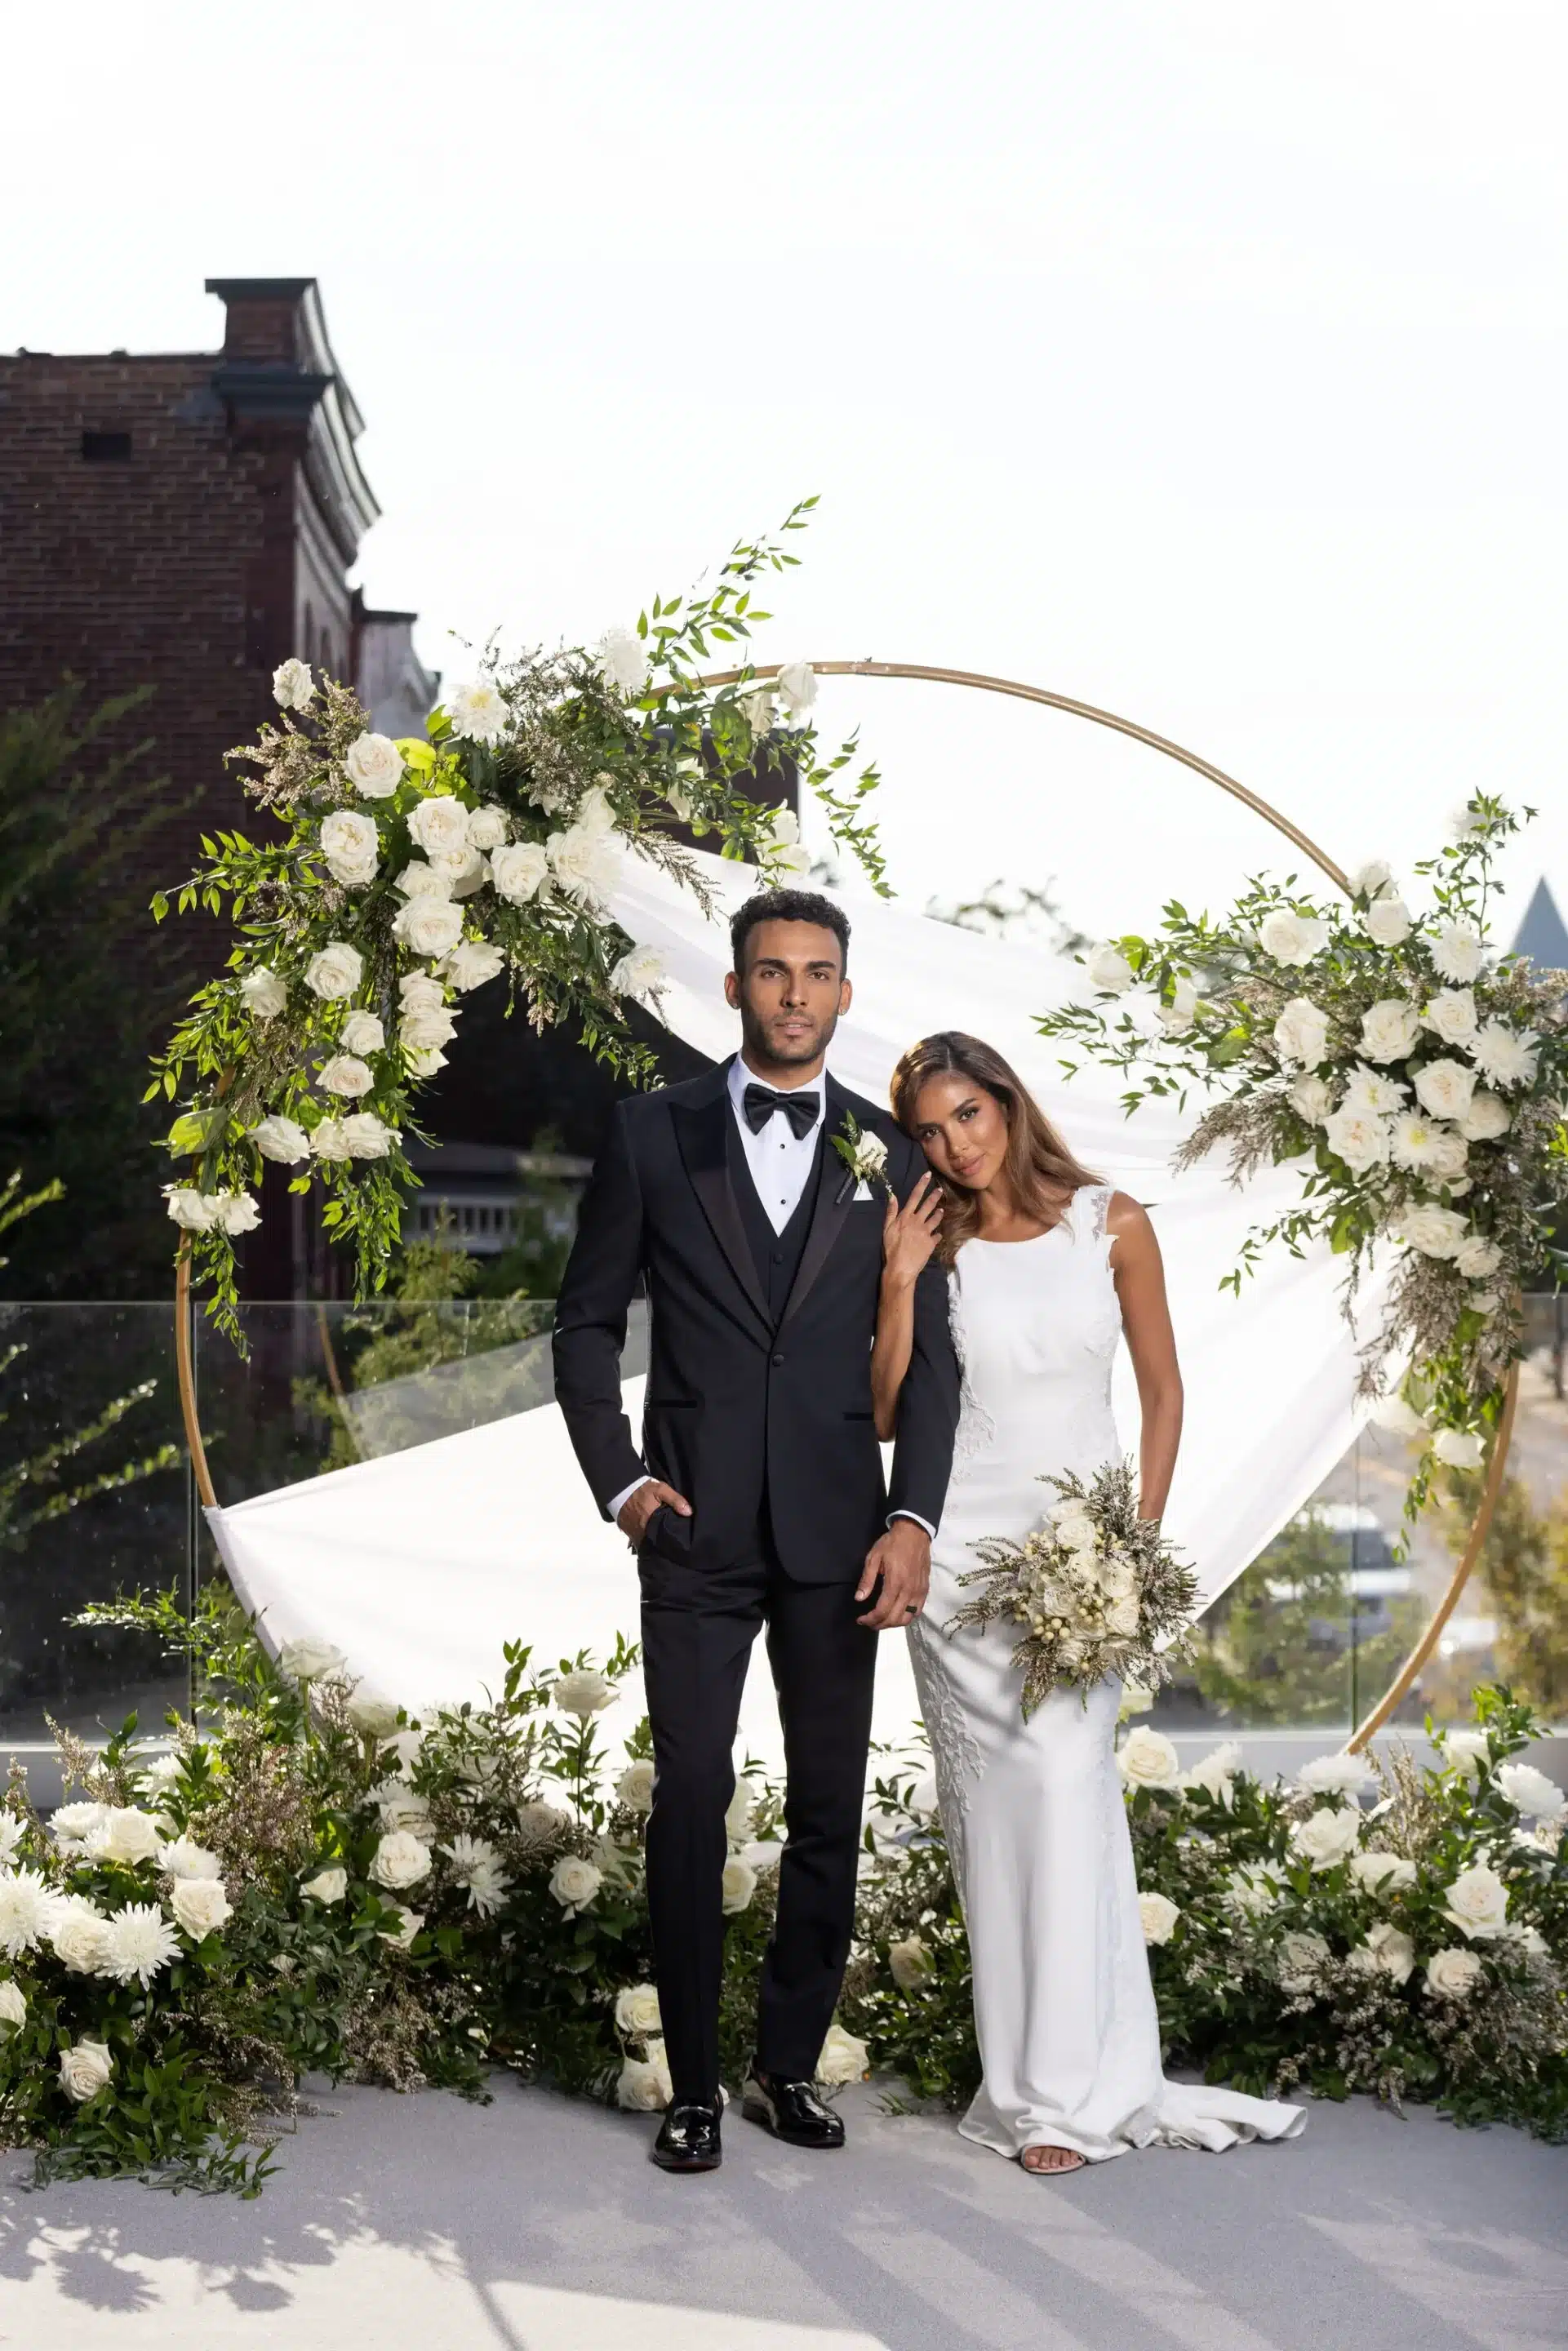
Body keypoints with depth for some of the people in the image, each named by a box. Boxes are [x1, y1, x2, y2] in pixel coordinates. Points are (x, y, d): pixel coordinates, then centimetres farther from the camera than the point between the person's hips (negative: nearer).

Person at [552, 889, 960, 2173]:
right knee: (691, 1798, 0)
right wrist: (619, 1477, -5)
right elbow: (588, 1321, 7)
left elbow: (929, 1353, 5)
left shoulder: (891, 1150, 7)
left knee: (831, 1807, 7)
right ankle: (694, 2084, 14)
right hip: (695, 1526, -1)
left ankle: (792, 2061, 23)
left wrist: (914, 1517, -5)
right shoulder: (653, 1133, 3)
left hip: (837, 1532, 2)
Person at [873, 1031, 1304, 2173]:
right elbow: (886, 1413, 1)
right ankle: (1040, 2072, 4)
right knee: (994, 1795, -4)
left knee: (1067, 1781, -10)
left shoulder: (1112, 1224, 3)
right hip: (965, 1540, 1)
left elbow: (1162, 1389, 7)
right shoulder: (934, 1247, 5)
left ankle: (1065, 2081, -1)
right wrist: (899, 1283, -7)